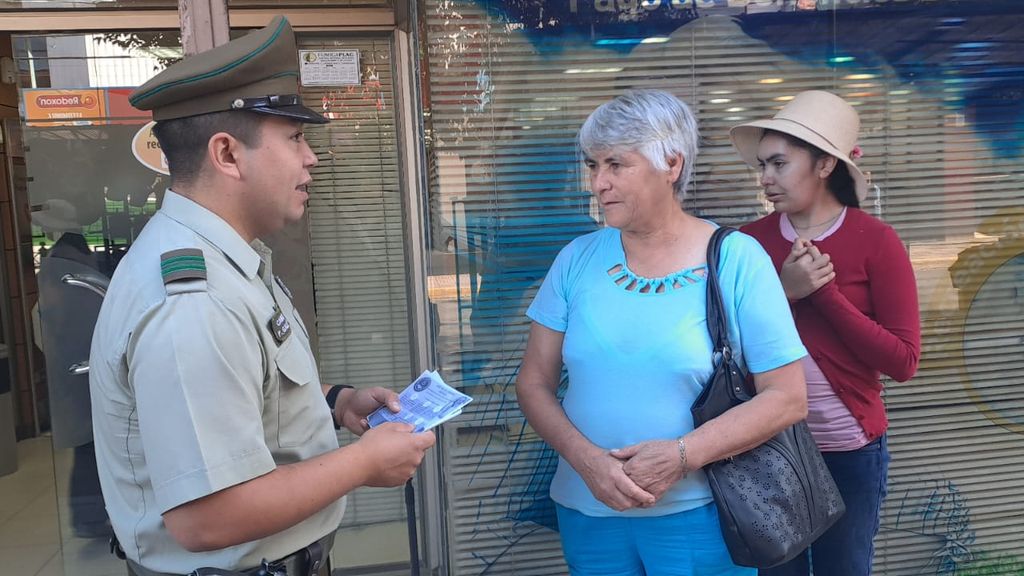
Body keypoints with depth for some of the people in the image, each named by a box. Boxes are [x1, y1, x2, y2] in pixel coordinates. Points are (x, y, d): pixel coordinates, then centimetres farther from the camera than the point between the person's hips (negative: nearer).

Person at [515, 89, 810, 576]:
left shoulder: (737, 259, -9)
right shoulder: (577, 260, -1)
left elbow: (787, 397, -9)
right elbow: (534, 382, 1)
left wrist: (683, 454, -18)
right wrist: (586, 457, -15)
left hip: (698, 514, -3)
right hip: (587, 511, 3)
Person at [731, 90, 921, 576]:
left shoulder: (876, 241, -9)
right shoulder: (749, 241, -3)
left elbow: (903, 360, -12)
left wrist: (826, 293, -19)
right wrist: (785, 292, -20)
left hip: (851, 451, -1)